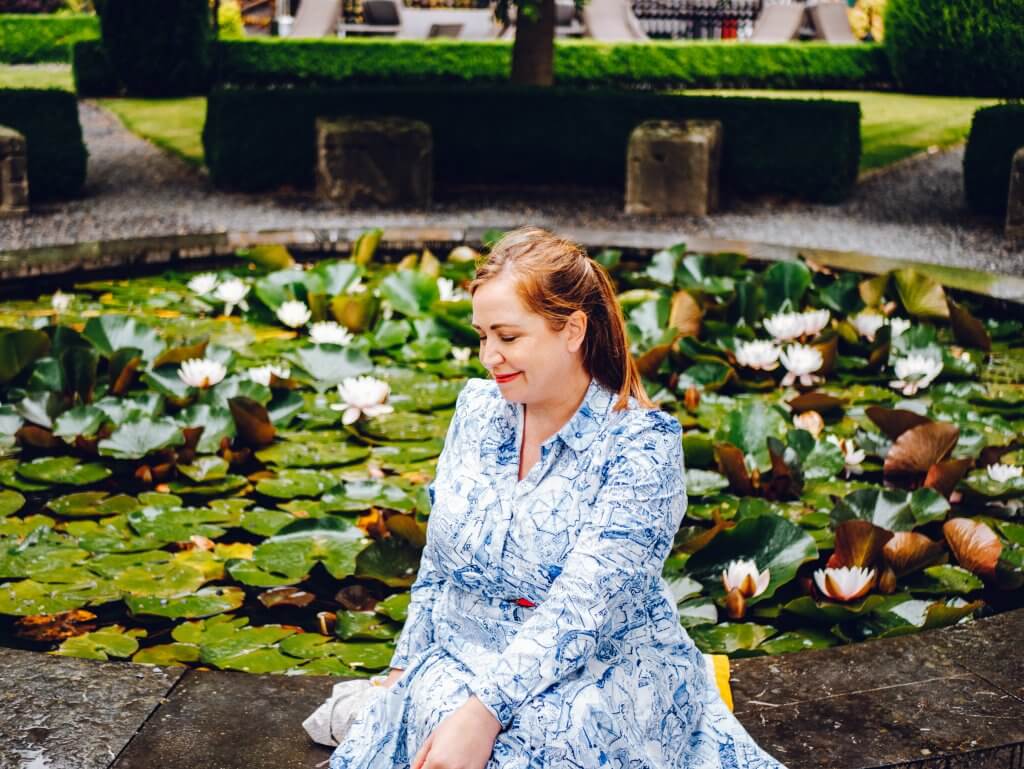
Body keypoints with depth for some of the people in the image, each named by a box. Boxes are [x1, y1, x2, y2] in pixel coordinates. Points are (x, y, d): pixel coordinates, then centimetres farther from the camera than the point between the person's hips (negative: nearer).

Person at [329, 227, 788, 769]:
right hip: (460, 660, 4)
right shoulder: (478, 408, 5)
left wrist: (485, 711, -32)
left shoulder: (642, 442, -13)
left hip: (603, 665, -4)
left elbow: (581, 606, -23)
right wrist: (404, 667, 10)